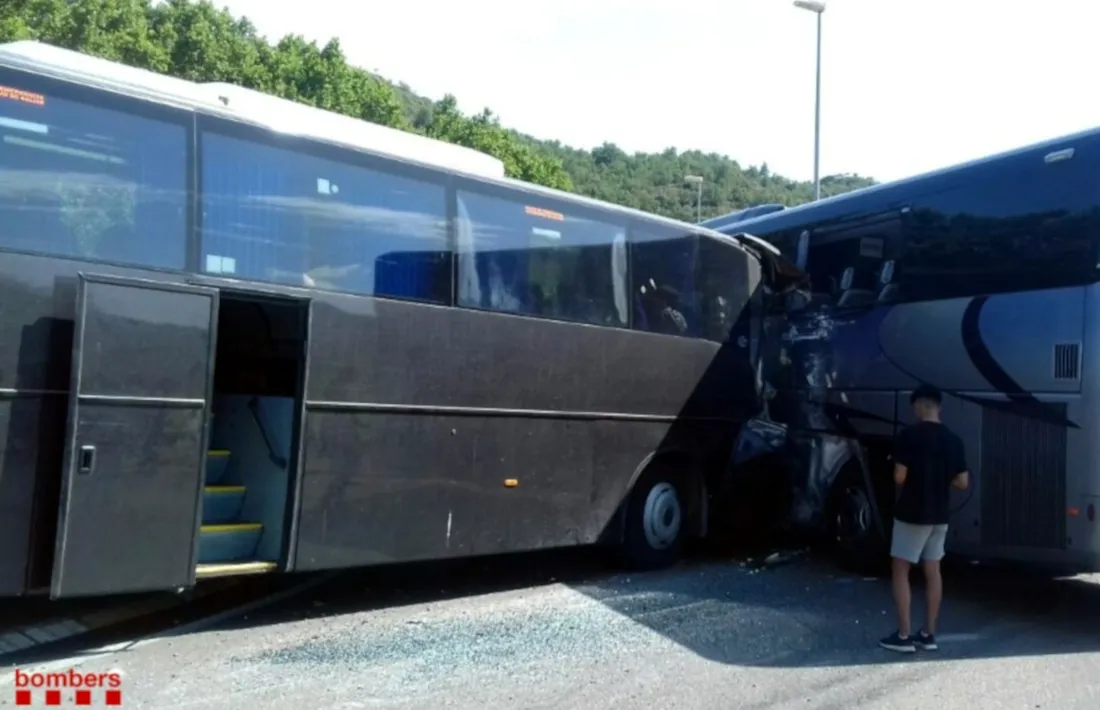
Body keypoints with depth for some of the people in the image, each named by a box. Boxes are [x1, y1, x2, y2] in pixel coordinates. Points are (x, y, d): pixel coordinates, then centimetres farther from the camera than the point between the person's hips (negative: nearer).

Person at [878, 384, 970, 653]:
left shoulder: (909, 435, -16)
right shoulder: (953, 440, 2)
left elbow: (900, 477, -18)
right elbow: (962, 482, 5)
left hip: (911, 514, -6)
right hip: (940, 515, 6)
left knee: (900, 571, 3)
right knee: (932, 571, 12)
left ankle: (903, 636, 4)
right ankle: (928, 635, 18)